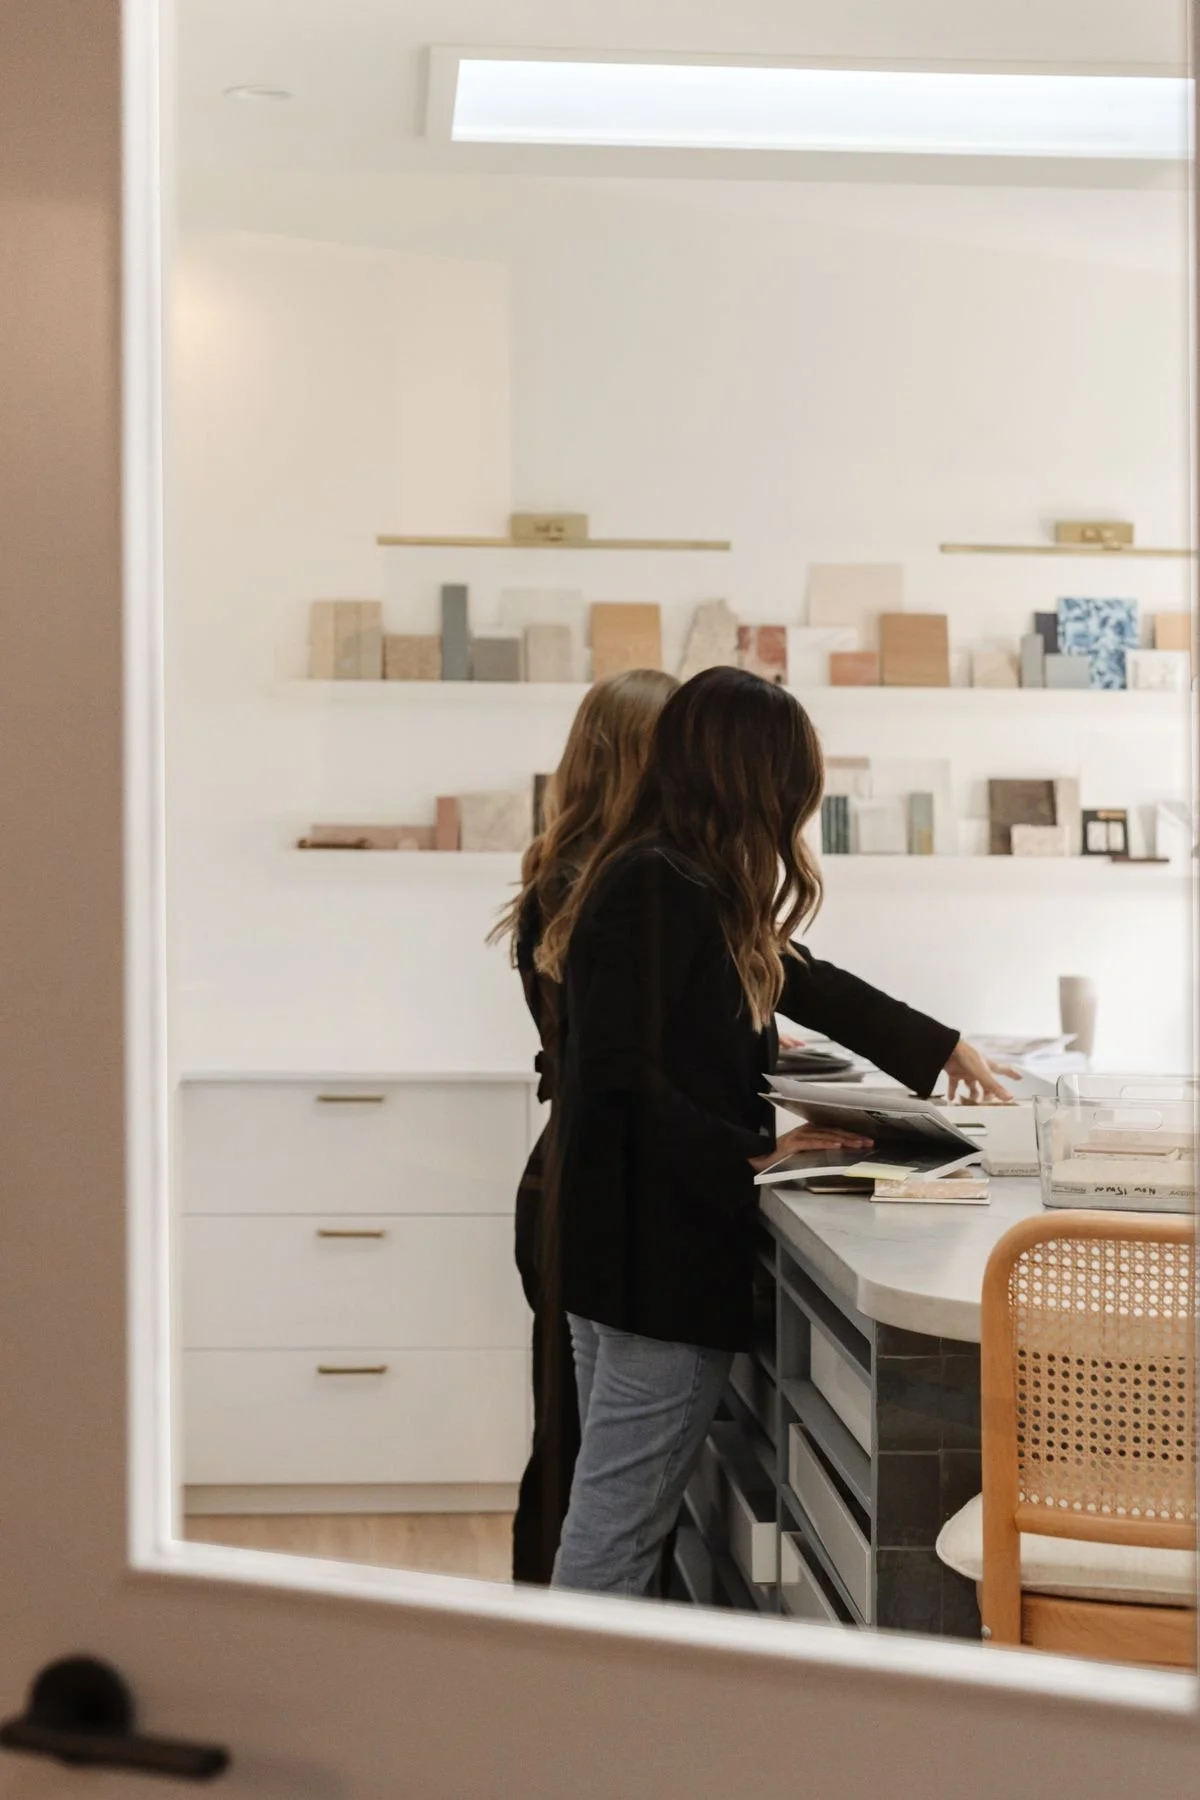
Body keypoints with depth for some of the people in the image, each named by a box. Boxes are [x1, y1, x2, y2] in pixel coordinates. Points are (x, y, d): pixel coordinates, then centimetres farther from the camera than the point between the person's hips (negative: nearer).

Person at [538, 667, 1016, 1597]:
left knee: (612, 1516, 13)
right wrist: (752, 1158, -16)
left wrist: (942, 1047, 36)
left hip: (627, 1251, 10)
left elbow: (806, 982, 27)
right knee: (619, 1526, -4)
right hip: (659, 1253, -10)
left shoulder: (692, 890, 14)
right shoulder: (655, 889, -16)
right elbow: (620, 1082, -21)